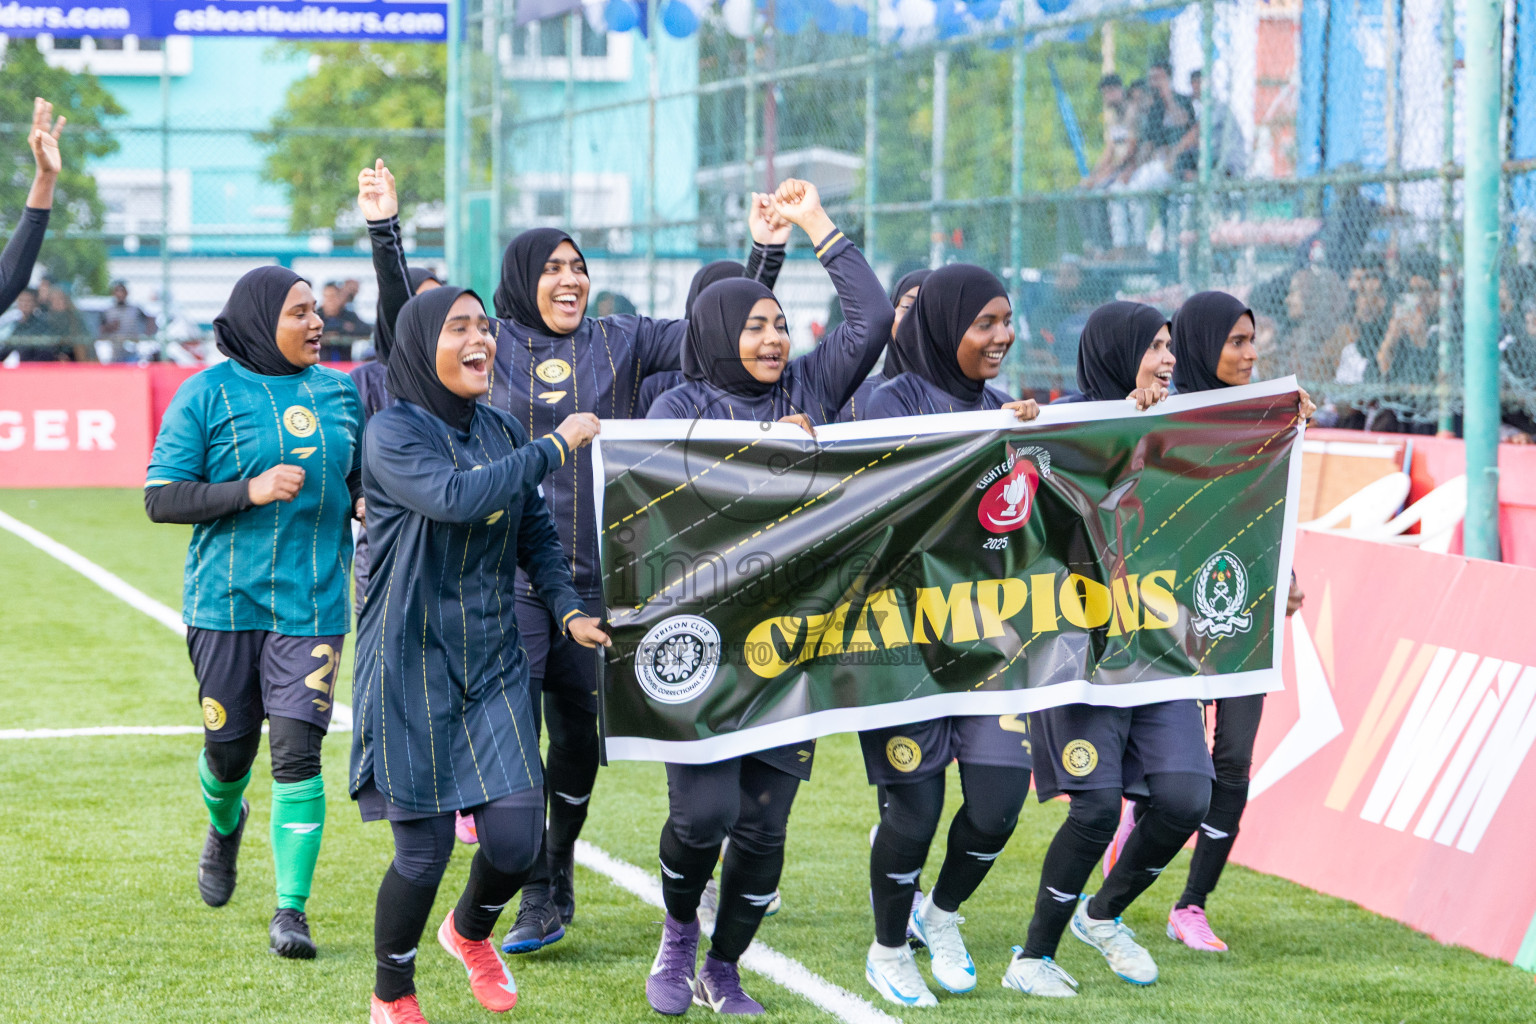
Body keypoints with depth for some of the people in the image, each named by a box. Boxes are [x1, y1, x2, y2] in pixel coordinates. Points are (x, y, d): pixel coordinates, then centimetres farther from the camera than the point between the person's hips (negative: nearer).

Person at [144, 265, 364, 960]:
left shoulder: (340, 393, 10)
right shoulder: (207, 395, -3)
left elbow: (357, 479, 24)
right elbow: (160, 498, -6)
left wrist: (363, 503, 0)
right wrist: (250, 491, -18)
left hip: (312, 602, 2)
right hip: (225, 603, -1)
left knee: (297, 752, -10)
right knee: (229, 747, 9)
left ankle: (291, 909, -3)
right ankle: (225, 824, 46)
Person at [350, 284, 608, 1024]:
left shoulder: (503, 433, 9)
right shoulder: (392, 433, -11)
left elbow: (536, 535, 16)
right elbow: (455, 497, -27)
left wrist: (568, 610, 0)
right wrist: (555, 448, -19)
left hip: (494, 663, 5)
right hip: (412, 664, -5)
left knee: (516, 837, -3)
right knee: (424, 846, -3)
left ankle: (470, 932, 33)